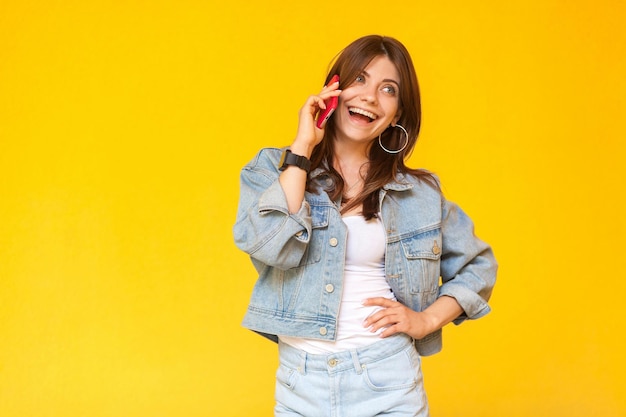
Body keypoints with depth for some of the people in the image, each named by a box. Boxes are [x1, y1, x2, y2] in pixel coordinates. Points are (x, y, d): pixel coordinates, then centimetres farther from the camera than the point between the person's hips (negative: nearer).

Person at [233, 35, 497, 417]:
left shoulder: (419, 192, 5)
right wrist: (303, 145, -12)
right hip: (301, 383, 0)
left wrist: (427, 319, -1)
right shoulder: (274, 169, 1)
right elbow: (269, 244, -18)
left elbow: (478, 265, 14)